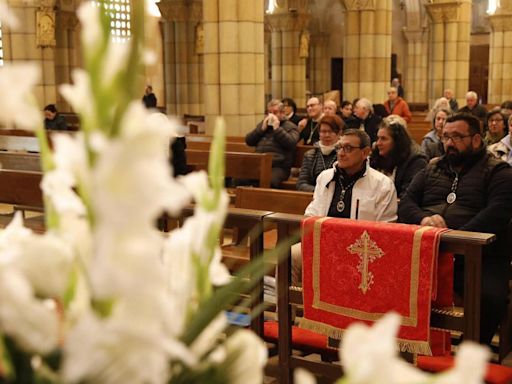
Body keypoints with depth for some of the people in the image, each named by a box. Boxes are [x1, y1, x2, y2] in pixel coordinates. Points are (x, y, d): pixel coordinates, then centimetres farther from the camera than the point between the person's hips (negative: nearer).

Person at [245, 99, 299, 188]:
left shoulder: (291, 127, 13)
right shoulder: (263, 124, 26)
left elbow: (290, 143, -9)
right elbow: (248, 141, 15)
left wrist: (276, 128, -5)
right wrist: (262, 128, 5)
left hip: (278, 166, -4)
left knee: (269, 182, -38)